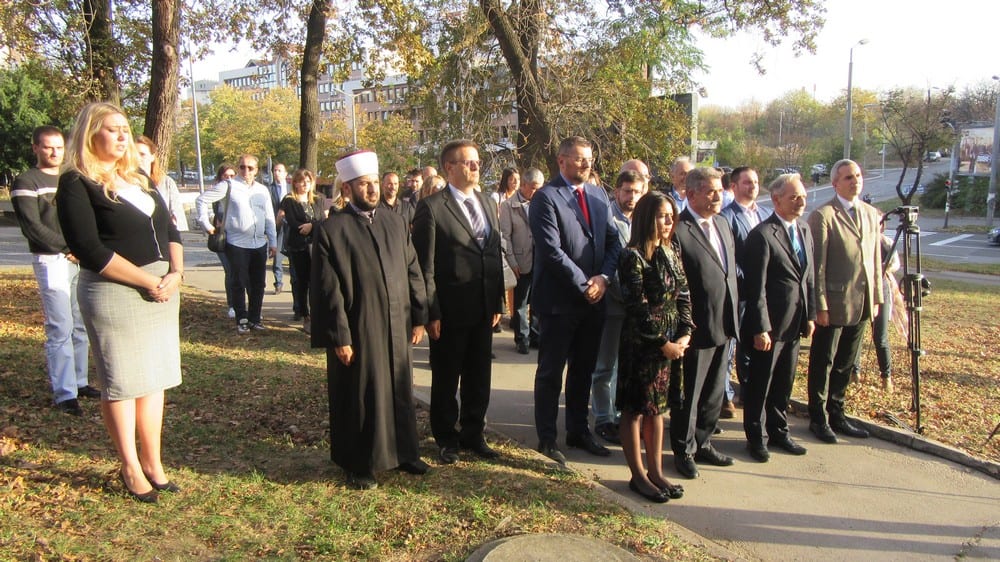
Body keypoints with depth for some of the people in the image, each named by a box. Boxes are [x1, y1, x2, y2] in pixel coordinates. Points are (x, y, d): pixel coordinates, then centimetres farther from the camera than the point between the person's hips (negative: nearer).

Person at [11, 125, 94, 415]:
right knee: (60, 329, -6)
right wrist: (69, 248, -13)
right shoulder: (26, 182, -1)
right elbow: (33, 227, -10)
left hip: (81, 261, 6)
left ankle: (79, 382, 19)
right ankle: (64, 394, -1)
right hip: (52, 261, -6)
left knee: (81, 326, 9)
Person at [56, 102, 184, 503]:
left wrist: (175, 273, -4)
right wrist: (148, 281, -16)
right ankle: (130, 467, 16)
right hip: (114, 293, -7)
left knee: (155, 376, 10)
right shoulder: (77, 184, -6)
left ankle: (152, 461, 20)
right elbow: (89, 249, -16)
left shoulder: (138, 179, 16)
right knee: (121, 381, 3)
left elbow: (169, 229, 13)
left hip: (162, 288, 7)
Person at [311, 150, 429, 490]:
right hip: (357, 332, -5)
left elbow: (413, 272, 9)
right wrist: (339, 337, -12)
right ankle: (358, 465, 26)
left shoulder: (396, 223, 7)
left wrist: (418, 318, 6)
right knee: (359, 398, 8)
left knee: (400, 392, 15)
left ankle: (402, 452, 34)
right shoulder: (331, 230, -8)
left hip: (397, 328, 5)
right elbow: (328, 290, -10)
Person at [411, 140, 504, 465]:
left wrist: (497, 303, 9)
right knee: (446, 379, 11)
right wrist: (431, 312, -13)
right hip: (450, 310, -5)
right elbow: (425, 265, -11)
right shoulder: (431, 207, -9)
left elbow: (496, 256, 13)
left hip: (483, 308, 6)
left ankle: (473, 434, 32)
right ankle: (447, 438, 28)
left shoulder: (487, 204, 11)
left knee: (479, 377, 15)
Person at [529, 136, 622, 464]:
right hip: (558, 301, -6)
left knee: (583, 370, 17)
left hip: (593, 300, 7)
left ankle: (578, 431, 32)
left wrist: (603, 277, -7)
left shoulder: (599, 195, 11)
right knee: (550, 373, 6)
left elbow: (613, 241, 9)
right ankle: (547, 438, 19)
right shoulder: (546, 198, -10)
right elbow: (552, 251, -18)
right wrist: (583, 285, -15)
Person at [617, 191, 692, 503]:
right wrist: (663, 343, -13)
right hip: (641, 344, -7)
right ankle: (638, 476, 17)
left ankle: (656, 472, 26)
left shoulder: (670, 254, 9)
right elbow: (638, 307, -16)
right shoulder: (633, 257, -13)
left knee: (656, 407, 15)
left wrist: (684, 335, -4)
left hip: (669, 344, 7)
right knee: (634, 409, 5)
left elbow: (683, 297, 8)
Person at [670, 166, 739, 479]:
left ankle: (703, 443, 35)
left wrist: (731, 320, 14)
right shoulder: (679, 230, -18)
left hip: (723, 326, 8)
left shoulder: (721, 223, 11)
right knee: (689, 394, 7)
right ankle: (683, 451, 24)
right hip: (697, 329, -8)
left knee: (714, 392, 19)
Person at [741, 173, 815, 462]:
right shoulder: (762, 235, -17)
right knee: (760, 384, 8)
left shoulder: (804, 230, 9)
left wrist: (810, 315, 11)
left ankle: (778, 431, 35)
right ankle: (755, 437, 23)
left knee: (784, 383, 19)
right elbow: (756, 287, -18)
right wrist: (761, 329, -18)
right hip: (768, 325, -7)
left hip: (794, 324, 7)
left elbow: (809, 277, 15)